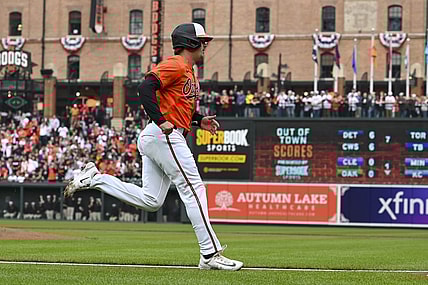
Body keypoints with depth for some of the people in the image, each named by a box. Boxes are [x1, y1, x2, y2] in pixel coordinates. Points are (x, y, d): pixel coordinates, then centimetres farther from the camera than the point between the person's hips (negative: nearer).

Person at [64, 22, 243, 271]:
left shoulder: (189, 72, 23)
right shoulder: (175, 66, -9)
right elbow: (145, 88, -21)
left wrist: (199, 120, 18)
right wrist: (161, 121, -28)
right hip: (164, 136, -10)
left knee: (151, 201, 8)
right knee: (194, 189, -9)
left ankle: (95, 178, 10)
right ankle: (210, 254, -9)